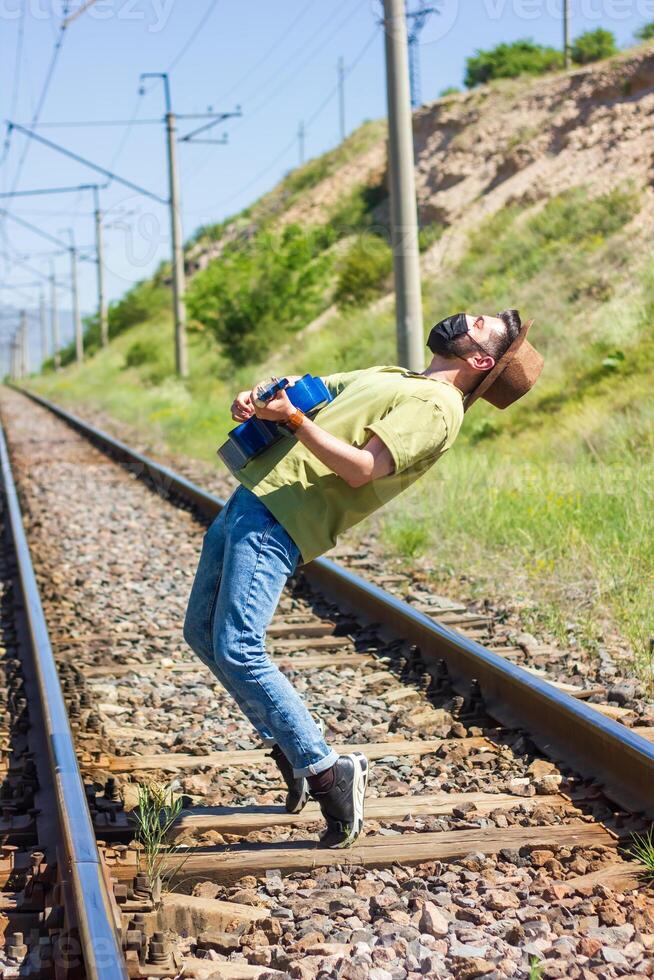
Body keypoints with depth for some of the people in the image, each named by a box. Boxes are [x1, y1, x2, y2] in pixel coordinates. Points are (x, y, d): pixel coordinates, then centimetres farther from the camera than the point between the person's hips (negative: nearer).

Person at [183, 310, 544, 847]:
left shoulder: (437, 406, -8)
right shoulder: (392, 377, 21)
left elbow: (361, 469, -19)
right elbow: (306, 387, 24)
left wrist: (293, 418, -26)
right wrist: (254, 397, 2)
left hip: (278, 521, -10)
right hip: (250, 497, 10)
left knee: (237, 650, -20)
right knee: (203, 632, 14)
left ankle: (326, 772, -10)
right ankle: (290, 748, 20)